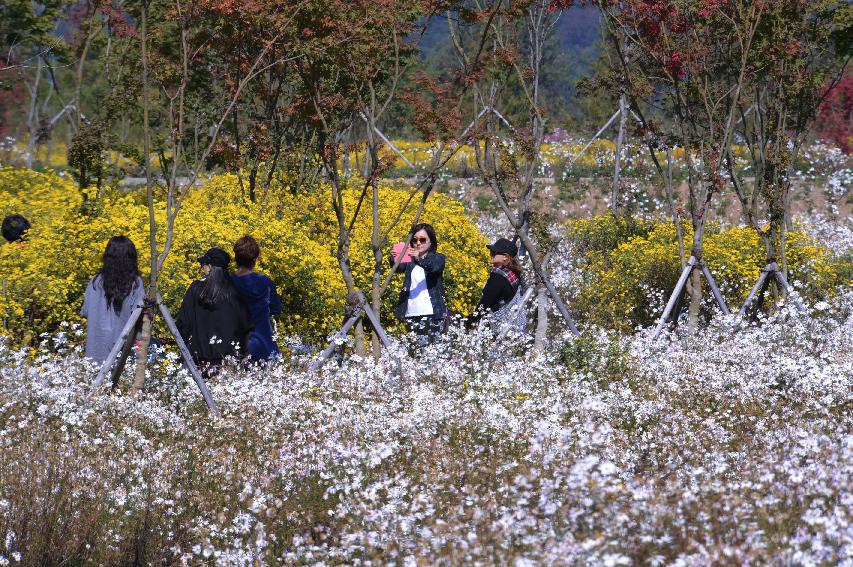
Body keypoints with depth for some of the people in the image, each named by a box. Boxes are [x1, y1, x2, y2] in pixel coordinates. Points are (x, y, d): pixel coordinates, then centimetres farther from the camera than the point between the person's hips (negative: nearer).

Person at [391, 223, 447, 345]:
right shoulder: (409, 260, 16)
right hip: (411, 313, 3)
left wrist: (420, 259, -37)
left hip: (432, 313, -3)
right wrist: (393, 260, -27)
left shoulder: (438, 258, 7)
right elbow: (399, 268, -3)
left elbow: (434, 267, -15)